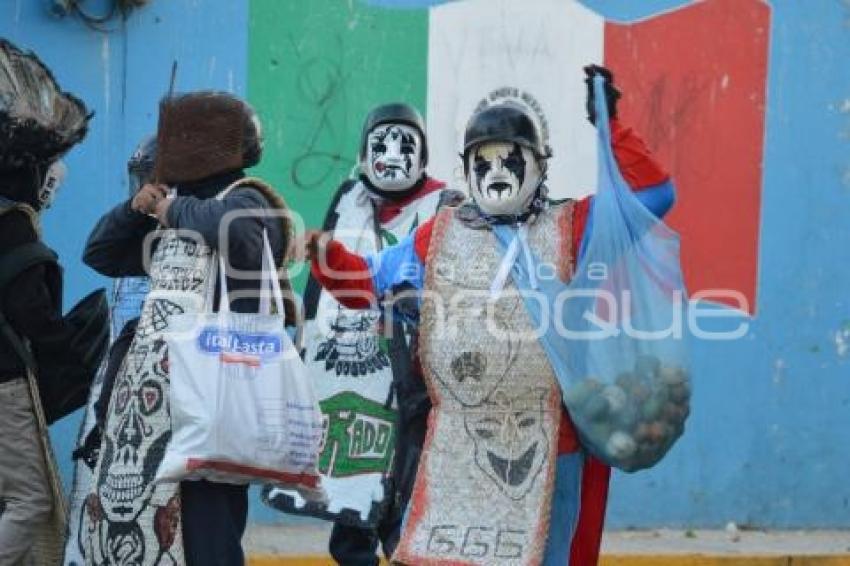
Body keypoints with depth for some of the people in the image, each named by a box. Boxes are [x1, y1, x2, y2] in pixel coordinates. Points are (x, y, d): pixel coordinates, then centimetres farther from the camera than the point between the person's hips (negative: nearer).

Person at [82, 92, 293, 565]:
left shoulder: (245, 200, -4)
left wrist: (177, 210, -12)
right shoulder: (170, 212, 21)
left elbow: (238, 230, -29)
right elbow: (101, 255, 29)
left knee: (203, 525, -13)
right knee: (134, 506, 9)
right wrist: (136, 210, 11)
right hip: (154, 386, 9)